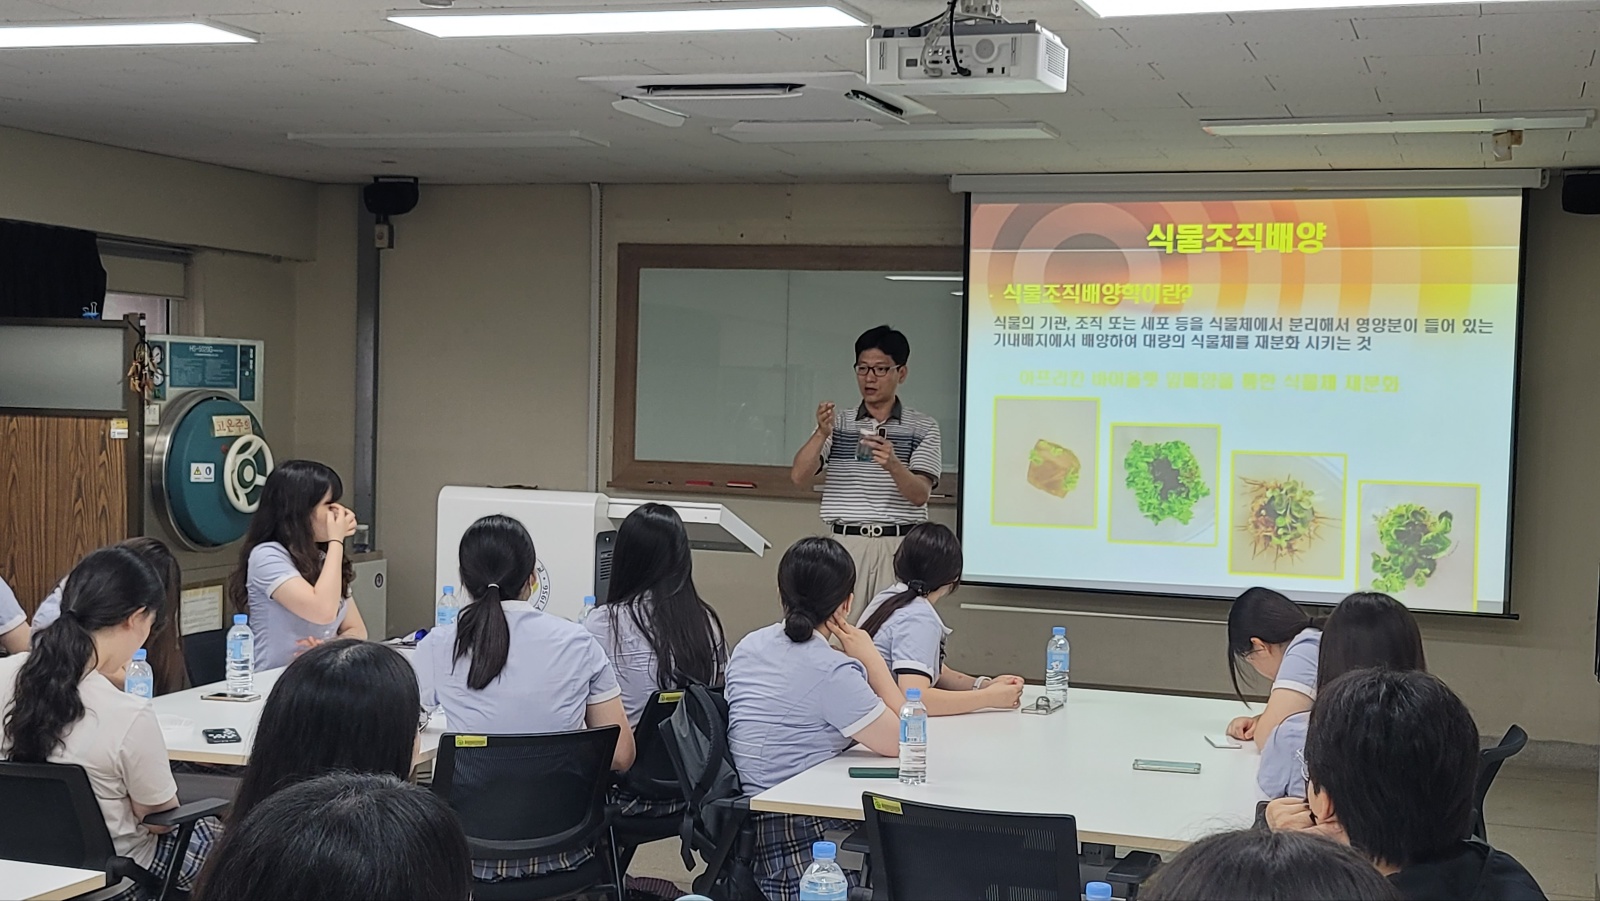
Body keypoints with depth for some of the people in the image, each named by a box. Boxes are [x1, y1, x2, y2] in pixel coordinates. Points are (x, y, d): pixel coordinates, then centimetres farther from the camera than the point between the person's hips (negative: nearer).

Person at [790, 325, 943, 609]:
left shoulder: (923, 427, 4)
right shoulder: (838, 422, 8)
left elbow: (919, 495, -6)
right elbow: (800, 478, -3)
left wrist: (892, 464, -26)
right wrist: (822, 434, -21)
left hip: (900, 546, -1)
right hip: (846, 544, 1)